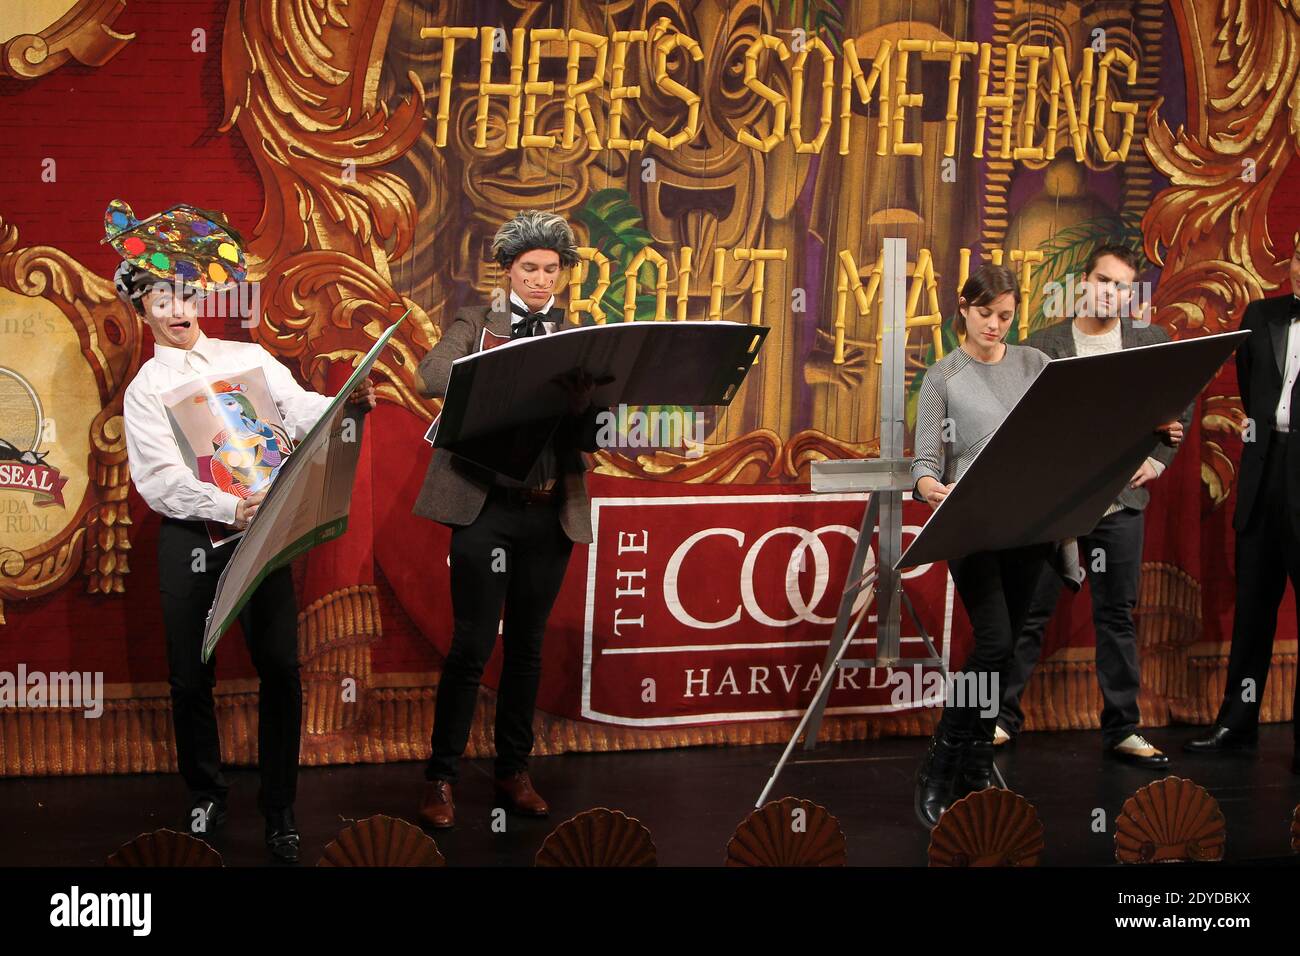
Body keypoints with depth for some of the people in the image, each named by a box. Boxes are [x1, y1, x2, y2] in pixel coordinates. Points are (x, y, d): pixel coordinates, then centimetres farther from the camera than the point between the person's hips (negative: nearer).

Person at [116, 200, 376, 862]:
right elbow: (159, 479, -8)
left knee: (280, 669, -2)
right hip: (191, 535, 0)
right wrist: (228, 508, -24)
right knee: (190, 676, 5)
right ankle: (206, 797, 25)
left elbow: (302, 411, -4)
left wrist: (348, 406, -26)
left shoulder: (248, 357, 11)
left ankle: (279, 807, 11)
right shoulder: (146, 388, 5)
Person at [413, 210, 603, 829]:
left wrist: (584, 398, -20)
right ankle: (440, 777, 8)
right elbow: (431, 375, -14)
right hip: (486, 505, -3)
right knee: (471, 645, -3)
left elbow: (590, 432, 3)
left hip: (551, 512, 3)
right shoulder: (477, 324, 5)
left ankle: (513, 771, 23)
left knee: (527, 645, 11)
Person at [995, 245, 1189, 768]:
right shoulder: (1044, 345, 1)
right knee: (1029, 613, 3)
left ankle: (1122, 730, 14)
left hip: (1119, 502, 2)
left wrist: (1158, 459, 5)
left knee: (1117, 617, 7)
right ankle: (1002, 720, 13)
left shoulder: (1152, 341, 7)